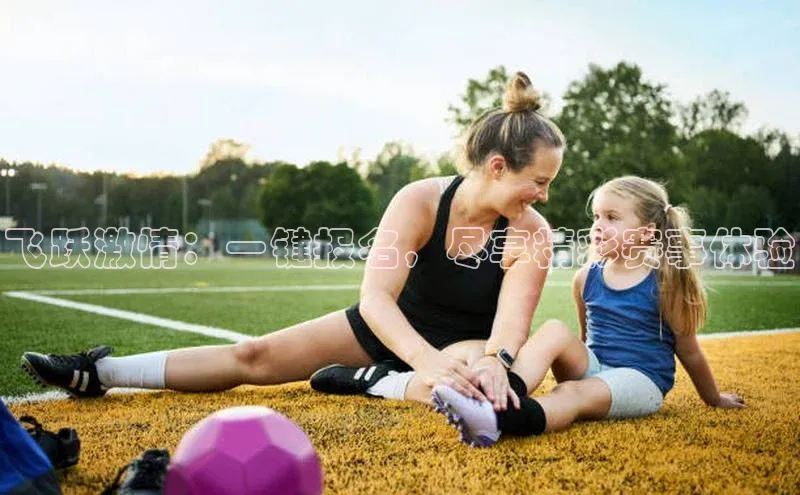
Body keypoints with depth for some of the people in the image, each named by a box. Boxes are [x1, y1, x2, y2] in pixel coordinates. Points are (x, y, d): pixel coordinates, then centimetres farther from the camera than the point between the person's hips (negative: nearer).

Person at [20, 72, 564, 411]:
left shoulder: (531, 233, -21)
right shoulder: (420, 201, -23)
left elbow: (512, 323, -31)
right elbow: (375, 295, -34)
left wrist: (492, 362, -56)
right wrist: (429, 362, -51)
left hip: (467, 342, -1)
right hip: (390, 326, 1)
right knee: (256, 355, -5)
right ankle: (100, 372, 5)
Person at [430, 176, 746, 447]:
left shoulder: (663, 284, -7)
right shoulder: (586, 278, 5)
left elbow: (689, 352, 5)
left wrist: (715, 400, 15)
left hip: (640, 380, -5)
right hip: (591, 368, 5)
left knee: (575, 393, -33)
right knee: (554, 330, -22)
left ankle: (500, 420, -60)